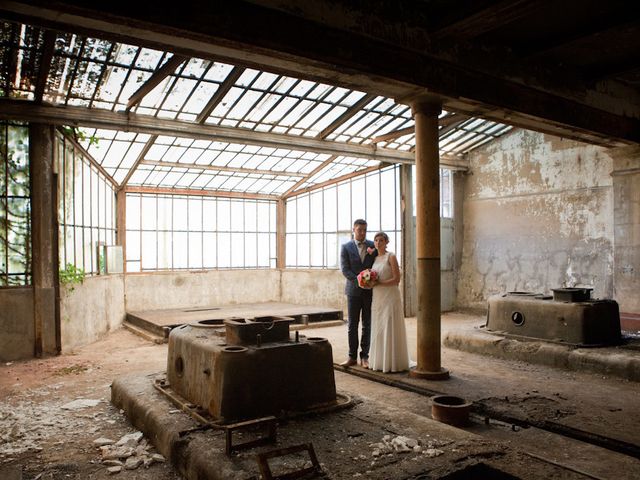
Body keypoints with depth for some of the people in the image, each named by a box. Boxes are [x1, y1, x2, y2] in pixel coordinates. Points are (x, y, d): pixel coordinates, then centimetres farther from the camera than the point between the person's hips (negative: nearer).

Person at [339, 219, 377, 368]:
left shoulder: (373, 246, 5)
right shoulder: (346, 247, 1)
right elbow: (345, 270, -6)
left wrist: (374, 252, -11)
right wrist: (359, 281, -18)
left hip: (370, 290, 1)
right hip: (354, 290, -1)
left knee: (367, 325, 5)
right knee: (352, 325, 3)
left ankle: (364, 356, 14)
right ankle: (352, 357, 11)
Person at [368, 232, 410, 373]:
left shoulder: (391, 257, -6)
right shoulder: (374, 258, 13)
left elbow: (397, 279, -12)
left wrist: (378, 283, -17)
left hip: (390, 297, -6)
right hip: (377, 298, 7)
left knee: (390, 329, -2)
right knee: (378, 329, 8)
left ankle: (392, 362, 7)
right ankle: (380, 361, 17)